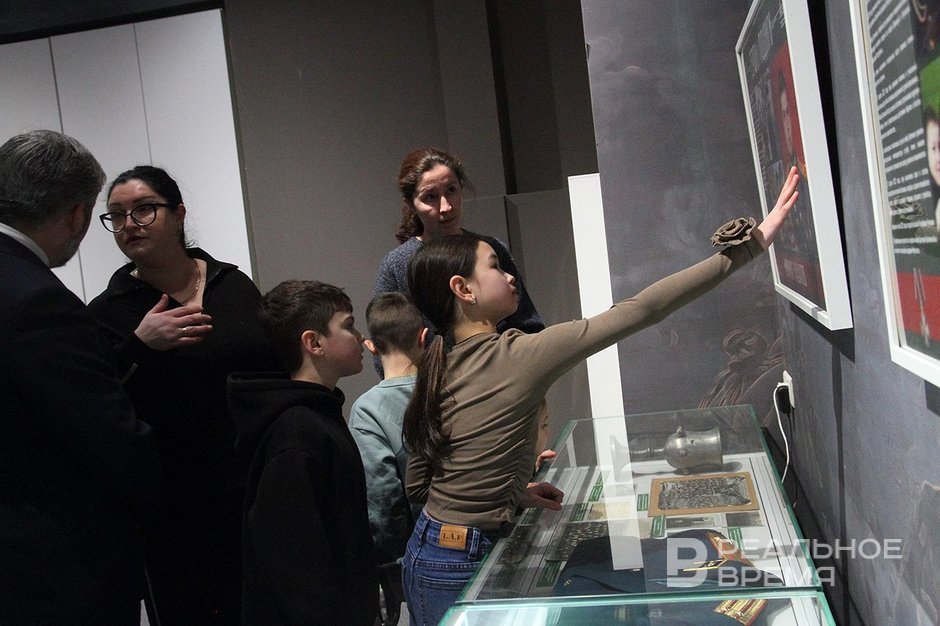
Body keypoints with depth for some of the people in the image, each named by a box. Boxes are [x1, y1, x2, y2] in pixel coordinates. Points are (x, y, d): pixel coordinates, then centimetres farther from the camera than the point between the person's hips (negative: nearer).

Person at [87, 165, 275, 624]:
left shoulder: (235, 285, 4)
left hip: (257, 494, 3)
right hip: (174, 514, -3)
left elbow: (278, 369, 12)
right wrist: (138, 346, -23)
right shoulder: (107, 312, -5)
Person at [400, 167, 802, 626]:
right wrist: (751, 244, -17)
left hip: (426, 554, 8)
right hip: (465, 565, -7)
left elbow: (417, 485, 8)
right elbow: (640, 311, -21)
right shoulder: (518, 357, -20)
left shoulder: (438, 372, 2)